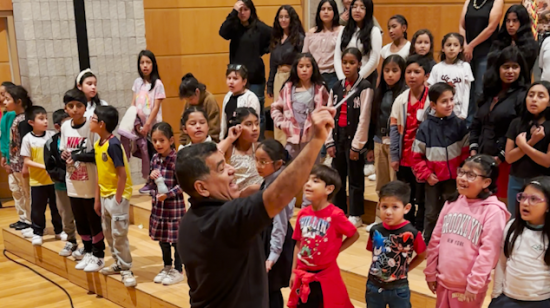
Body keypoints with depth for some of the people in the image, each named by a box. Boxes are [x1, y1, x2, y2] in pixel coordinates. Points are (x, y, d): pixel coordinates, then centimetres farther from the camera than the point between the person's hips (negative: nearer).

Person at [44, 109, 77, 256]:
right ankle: (71, 242, 31)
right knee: (66, 217, 13)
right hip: (62, 186, 1)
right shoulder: (51, 144, -6)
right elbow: (51, 169, -7)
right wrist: (66, 175, -20)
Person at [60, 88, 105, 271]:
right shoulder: (65, 126, 3)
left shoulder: (92, 125, -14)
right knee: (80, 220, 16)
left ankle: (98, 256, 19)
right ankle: (88, 251, 32)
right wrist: (63, 155, -8)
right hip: (73, 184, 6)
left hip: (90, 184, -5)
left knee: (94, 221, 6)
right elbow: (63, 151, 13)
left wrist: (78, 156, -22)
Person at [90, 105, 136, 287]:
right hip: (105, 195, 9)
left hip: (117, 196, -9)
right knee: (108, 233, 16)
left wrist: (117, 198, -17)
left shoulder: (113, 145, -20)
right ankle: (118, 264, 31)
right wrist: (97, 198, 13)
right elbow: (99, 172, 12)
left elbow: (122, 174, -21)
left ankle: (126, 269, 8)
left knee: (119, 234, -4)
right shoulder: (98, 144, 6)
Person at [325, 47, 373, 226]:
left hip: (354, 139, -5)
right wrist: (329, 141, 3)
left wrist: (356, 145, -13)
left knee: (355, 179, 3)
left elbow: (364, 119, -11)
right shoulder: (336, 88, 10)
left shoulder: (365, 88, -7)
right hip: (338, 137, 6)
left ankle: (355, 216, 12)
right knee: (337, 177, 11)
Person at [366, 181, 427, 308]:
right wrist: (378, 269, 0)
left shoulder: (411, 234, -18)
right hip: (374, 287, 3)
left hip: (398, 290, -3)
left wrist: (405, 269, -3)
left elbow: (422, 255, -1)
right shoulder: (375, 231, -8)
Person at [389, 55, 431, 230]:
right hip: (404, 159, 4)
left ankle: (420, 232, 17)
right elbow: (394, 129, 6)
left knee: (422, 199, 7)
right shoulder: (401, 100, 4)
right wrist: (394, 156, 3)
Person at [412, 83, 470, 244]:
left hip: (453, 178, 0)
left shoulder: (459, 124, -5)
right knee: (432, 213, 12)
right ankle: (427, 243, 25)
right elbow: (416, 156, -4)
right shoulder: (425, 127, -7)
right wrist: (426, 174, -8)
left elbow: (466, 151, -2)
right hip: (433, 179, 0)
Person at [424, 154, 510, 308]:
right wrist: (431, 272, 6)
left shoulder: (493, 211, -14)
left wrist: (474, 284, -15)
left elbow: (488, 251, -16)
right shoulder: (452, 203, 3)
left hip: (467, 286, -5)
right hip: (443, 280, 5)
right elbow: (436, 239, 6)